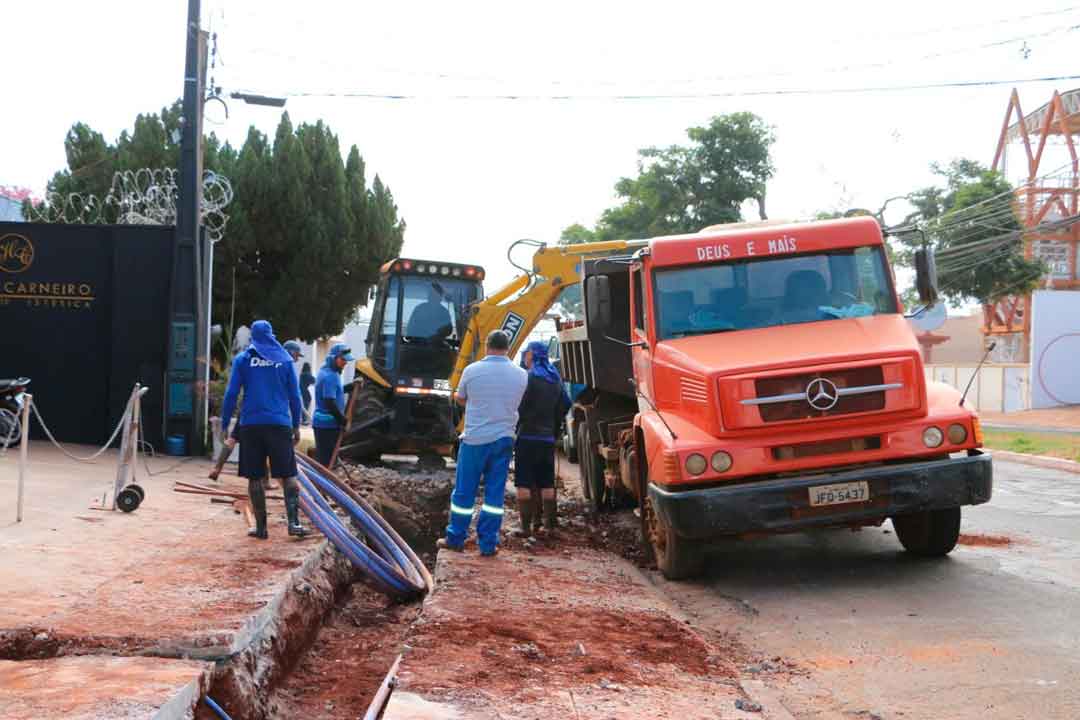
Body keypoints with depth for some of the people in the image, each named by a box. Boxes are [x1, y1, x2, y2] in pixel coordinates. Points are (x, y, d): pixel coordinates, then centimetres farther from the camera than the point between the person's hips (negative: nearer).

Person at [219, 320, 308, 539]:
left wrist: (224, 425, 5)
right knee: (288, 475, 3)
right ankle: (293, 521, -10)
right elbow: (294, 395, 8)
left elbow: (231, 394, 0)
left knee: (255, 477, 6)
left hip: (251, 425, 0)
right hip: (280, 424, 0)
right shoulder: (285, 359, 8)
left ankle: (261, 527, 6)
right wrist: (296, 426, 15)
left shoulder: (243, 359, 5)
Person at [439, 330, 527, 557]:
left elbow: (460, 398, 6)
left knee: (464, 491, 9)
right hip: (503, 439, 2)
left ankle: (455, 539, 19)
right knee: (494, 493, 8)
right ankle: (488, 544, 10)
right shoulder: (521, 375, -2)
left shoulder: (472, 370, -8)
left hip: (474, 439, -2)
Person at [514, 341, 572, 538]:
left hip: (527, 436, -7)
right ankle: (550, 524, 14)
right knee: (547, 483, 12)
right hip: (548, 438, 7)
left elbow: (519, 406, -14)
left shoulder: (529, 377, -10)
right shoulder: (555, 379, 11)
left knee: (524, 484, -3)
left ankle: (526, 527, -6)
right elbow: (565, 405, 14)